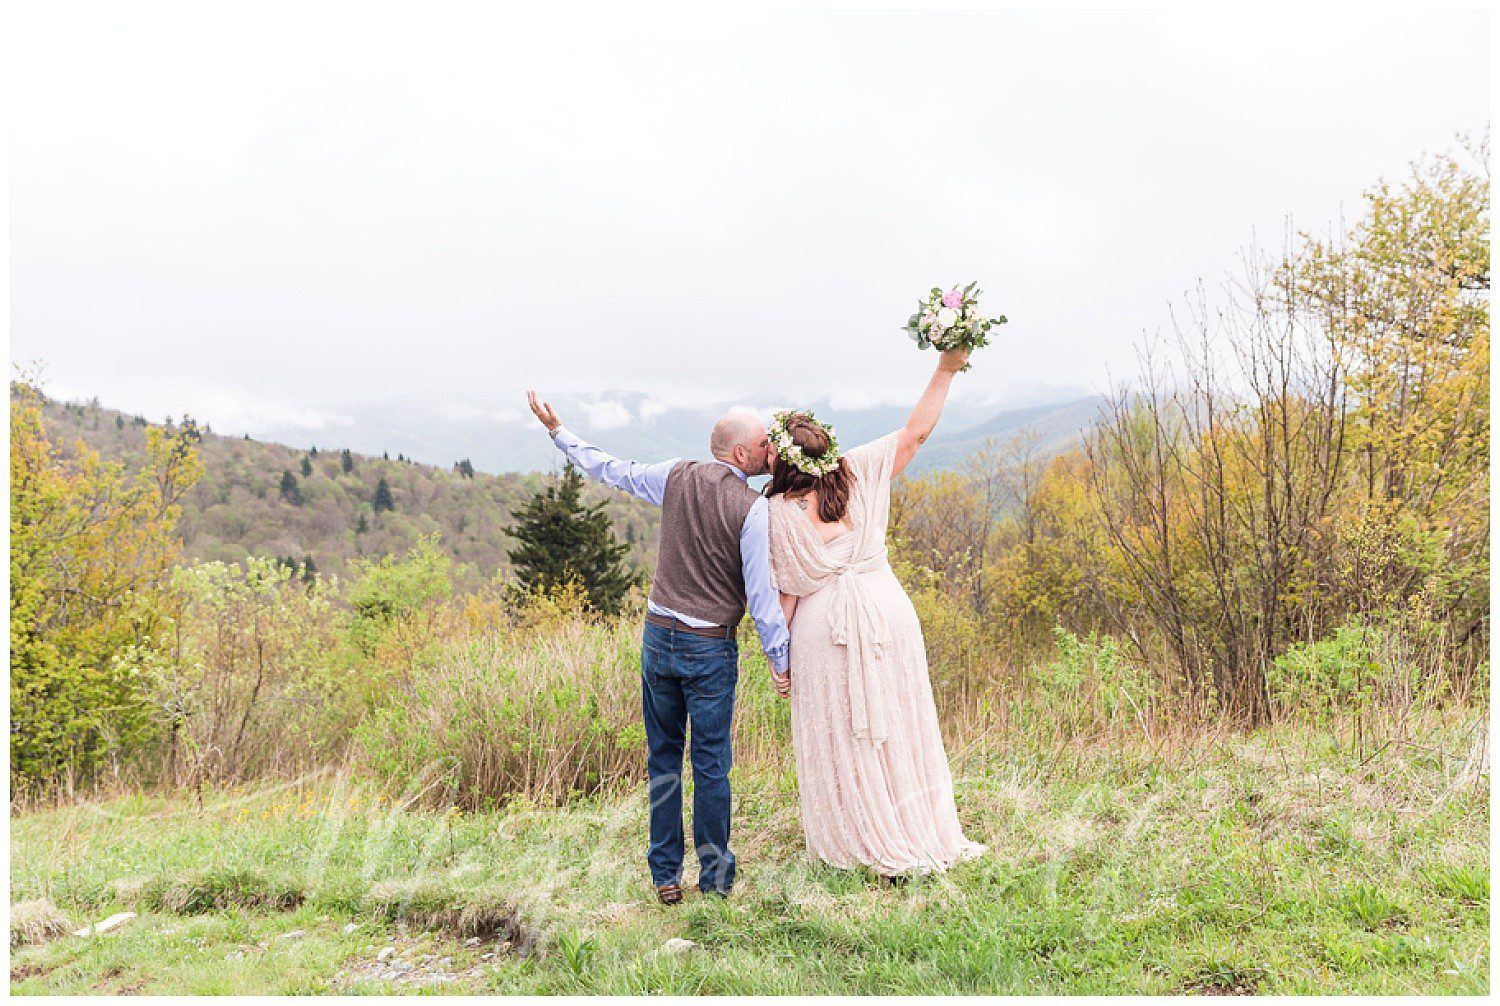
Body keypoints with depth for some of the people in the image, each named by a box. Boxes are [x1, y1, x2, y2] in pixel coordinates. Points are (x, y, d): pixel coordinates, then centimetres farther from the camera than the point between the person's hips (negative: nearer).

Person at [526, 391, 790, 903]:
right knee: (711, 763, 7)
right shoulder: (752, 506, -12)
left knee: (662, 757, 14)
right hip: (710, 648, -4)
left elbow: (610, 470, 13)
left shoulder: (677, 476, 1)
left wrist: (557, 430, 27)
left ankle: (666, 877, 21)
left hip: (658, 635, 4)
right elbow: (761, 592, -12)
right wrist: (779, 659, -3)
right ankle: (714, 879, 17)